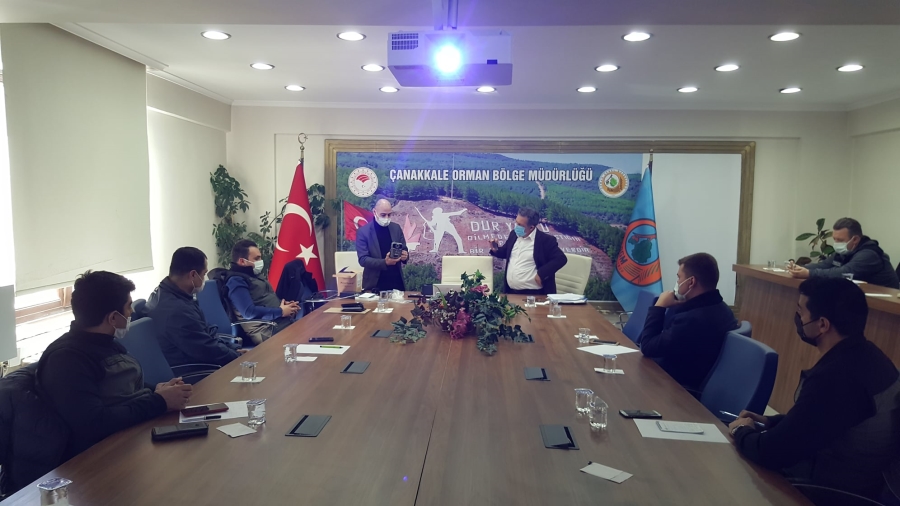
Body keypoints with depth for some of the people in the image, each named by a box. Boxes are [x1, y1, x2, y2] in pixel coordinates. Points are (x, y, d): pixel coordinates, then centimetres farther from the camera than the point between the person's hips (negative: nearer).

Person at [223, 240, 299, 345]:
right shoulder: (236, 280, -9)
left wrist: (284, 304, 6)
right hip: (268, 330, -10)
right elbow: (249, 312, -20)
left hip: (282, 321, 10)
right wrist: (281, 311, -14)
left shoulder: (252, 275, 21)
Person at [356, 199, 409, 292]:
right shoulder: (363, 231, -7)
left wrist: (405, 255, -14)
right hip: (375, 284, -3)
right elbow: (363, 259, -12)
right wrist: (385, 262, -26)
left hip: (397, 282, 4)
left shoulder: (396, 228, 5)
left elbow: (404, 249, 11)